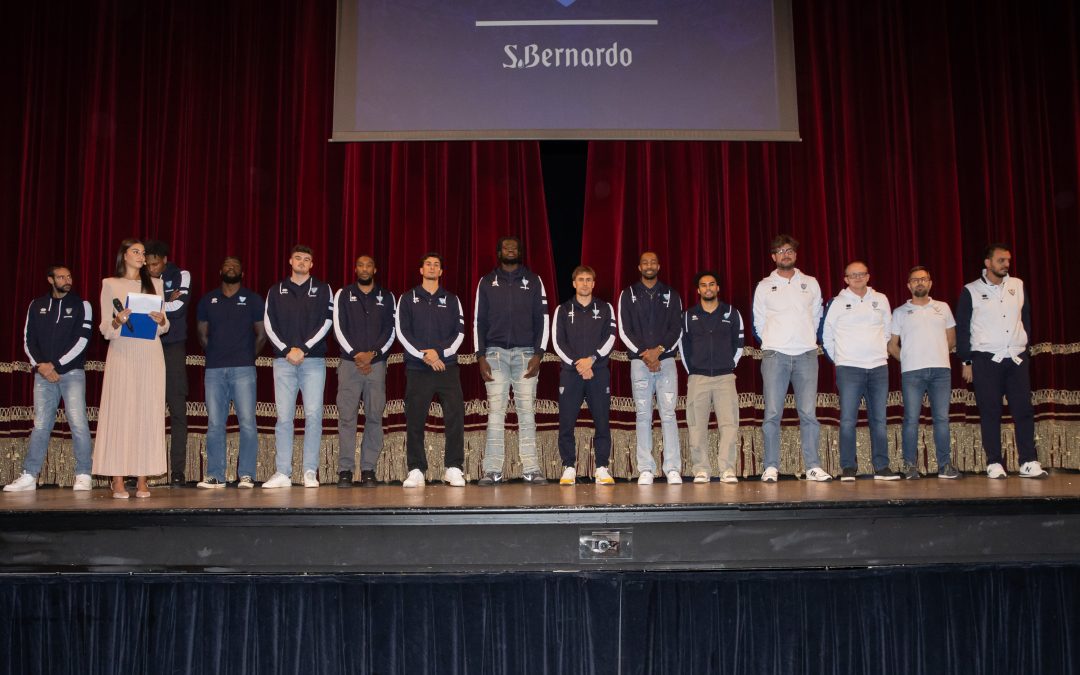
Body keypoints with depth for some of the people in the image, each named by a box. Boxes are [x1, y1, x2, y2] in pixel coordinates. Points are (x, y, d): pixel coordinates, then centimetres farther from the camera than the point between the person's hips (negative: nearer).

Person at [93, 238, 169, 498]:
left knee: (148, 413, -2)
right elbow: (104, 329, 5)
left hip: (150, 353, 2)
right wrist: (118, 322, -15)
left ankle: (142, 479, 0)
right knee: (119, 411, -7)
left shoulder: (155, 284, 17)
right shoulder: (110, 284, 9)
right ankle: (118, 481, -5)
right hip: (122, 353, -2)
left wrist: (161, 320, -6)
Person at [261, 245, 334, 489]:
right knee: (284, 416, -2)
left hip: (313, 359, -1)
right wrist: (286, 350, -7)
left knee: (313, 415, -6)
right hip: (283, 359, 1)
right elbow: (269, 323, 7)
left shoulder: (322, 290, 10)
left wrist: (303, 348, -9)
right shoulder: (276, 291, 15)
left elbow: (327, 321, 0)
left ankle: (310, 472, -1)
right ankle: (283, 473, 1)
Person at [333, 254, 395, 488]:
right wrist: (355, 354, -10)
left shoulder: (387, 297, 12)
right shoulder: (343, 295, 10)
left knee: (374, 417, -1)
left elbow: (390, 331, 5)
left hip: (376, 363, 1)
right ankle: (345, 470, -2)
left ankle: (368, 470, 2)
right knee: (346, 417, -5)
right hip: (349, 362, -1)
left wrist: (373, 353, -9)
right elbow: (339, 328, 1)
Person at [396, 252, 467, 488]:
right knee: (415, 420, -2)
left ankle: (454, 469, -2)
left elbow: (459, 331, 6)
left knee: (455, 417, -8)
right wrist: (423, 355, -9)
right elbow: (402, 331, 2)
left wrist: (440, 352, -9)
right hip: (417, 369, -1)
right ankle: (416, 470, 4)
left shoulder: (452, 300, 14)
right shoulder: (408, 299, 10)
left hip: (448, 367, 1)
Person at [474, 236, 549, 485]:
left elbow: (542, 319, 7)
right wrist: (480, 357, -1)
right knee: (495, 411, -5)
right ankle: (492, 470, -3)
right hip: (495, 352, 0)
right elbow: (479, 321, 9)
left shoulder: (533, 281, 11)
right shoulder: (487, 282, 12)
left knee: (527, 410, -4)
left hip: (525, 352, 0)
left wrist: (538, 354, -4)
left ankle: (531, 468, -2)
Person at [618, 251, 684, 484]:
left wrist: (659, 350, -11)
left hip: (666, 360, 0)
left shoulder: (671, 295, 11)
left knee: (668, 414, -5)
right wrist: (643, 353, -9)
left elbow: (677, 329, 3)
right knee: (643, 415, 0)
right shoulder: (628, 295, 9)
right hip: (639, 361, 0)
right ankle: (646, 470, 2)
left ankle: (673, 468, -4)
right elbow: (624, 330, 2)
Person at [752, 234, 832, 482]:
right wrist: (773, 343, 10)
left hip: (806, 354, 1)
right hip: (775, 355, -1)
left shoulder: (810, 283, 12)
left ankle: (813, 466, 2)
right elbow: (759, 322, 12)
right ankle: (771, 467, -1)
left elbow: (816, 317, 17)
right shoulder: (764, 286, 9)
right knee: (772, 414, -5)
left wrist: (806, 340, 12)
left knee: (808, 413, -2)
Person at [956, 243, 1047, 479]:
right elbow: (962, 329, 1)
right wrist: (966, 361, -2)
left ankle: (1029, 462, 2)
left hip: (1017, 358, 3)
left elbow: (1026, 318, 16)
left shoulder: (1018, 286, 10)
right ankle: (994, 463, 4)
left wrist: (1025, 347, 10)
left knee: (1024, 409, -2)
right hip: (986, 360, -3)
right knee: (990, 413, -1)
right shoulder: (971, 291, 0)